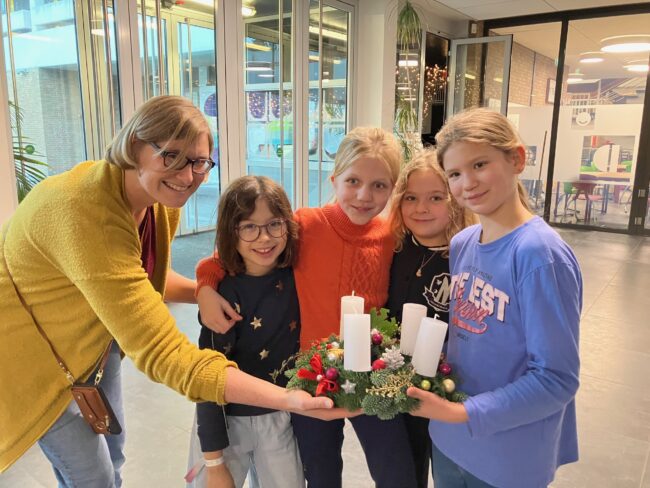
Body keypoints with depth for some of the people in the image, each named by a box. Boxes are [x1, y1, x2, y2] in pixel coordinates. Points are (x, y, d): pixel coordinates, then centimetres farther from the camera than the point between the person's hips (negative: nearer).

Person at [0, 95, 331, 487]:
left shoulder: (161, 196, -14)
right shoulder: (86, 212, -40)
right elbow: (161, 352, -43)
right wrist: (289, 399, -47)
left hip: (95, 334, 7)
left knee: (111, 451, 17)